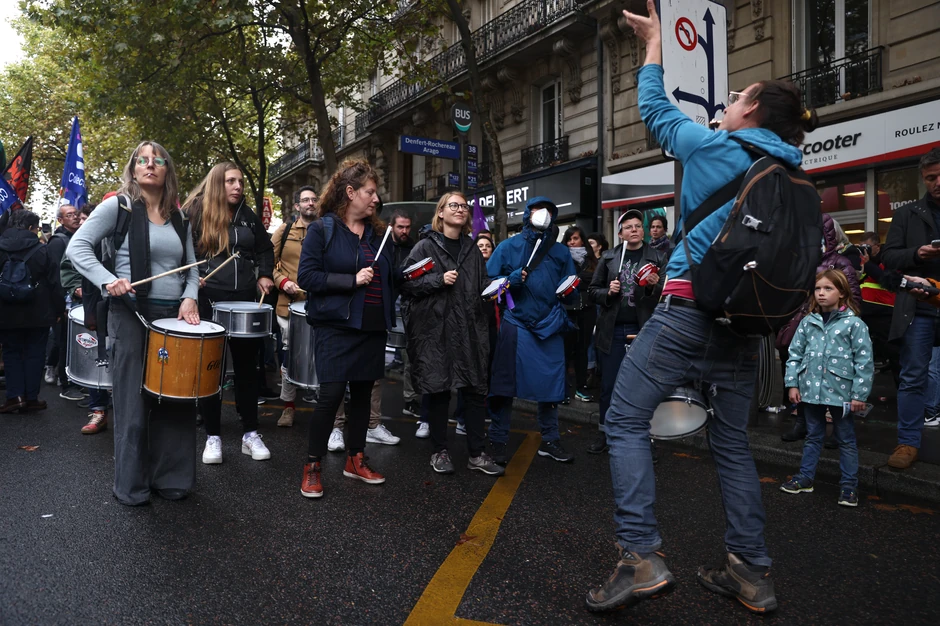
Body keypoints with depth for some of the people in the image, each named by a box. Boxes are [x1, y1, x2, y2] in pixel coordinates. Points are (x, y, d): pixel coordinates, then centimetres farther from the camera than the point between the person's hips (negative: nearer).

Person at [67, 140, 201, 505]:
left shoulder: (178, 218, 13)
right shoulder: (117, 206, -1)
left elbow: (191, 267, 13)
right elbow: (77, 247, -7)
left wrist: (190, 297, -5)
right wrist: (108, 280, -22)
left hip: (174, 315, 4)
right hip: (132, 314, -4)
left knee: (176, 397, 6)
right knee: (133, 401, 1)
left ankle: (170, 477, 20)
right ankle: (131, 485, 16)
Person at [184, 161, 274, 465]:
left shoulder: (248, 216, 9)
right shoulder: (194, 213, -3)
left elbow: (265, 248, 19)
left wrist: (265, 275, 4)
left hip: (244, 301, 4)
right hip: (208, 301, -3)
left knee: (246, 366, 9)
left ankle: (251, 433, 19)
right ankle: (213, 436, 15)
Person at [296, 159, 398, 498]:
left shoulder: (377, 232, 13)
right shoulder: (322, 230, -3)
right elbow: (307, 276, -12)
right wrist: (352, 280, -18)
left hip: (373, 328, 6)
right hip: (337, 327, -6)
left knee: (362, 392, 12)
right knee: (331, 394, -7)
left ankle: (356, 459, 26)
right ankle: (312, 466, 9)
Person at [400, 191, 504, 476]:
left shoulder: (472, 250, 15)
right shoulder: (426, 246, 1)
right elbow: (407, 282, -6)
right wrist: (439, 279, -16)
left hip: (469, 330, 4)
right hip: (435, 329, -4)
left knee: (475, 390, 4)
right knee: (438, 390, 3)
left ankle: (477, 454, 14)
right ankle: (440, 452, 19)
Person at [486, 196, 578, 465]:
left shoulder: (561, 251, 13)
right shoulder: (509, 246, 4)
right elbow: (489, 279, -1)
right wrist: (512, 279, -17)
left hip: (550, 326, 3)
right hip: (516, 324, -3)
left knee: (551, 384, 8)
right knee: (505, 384, -1)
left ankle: (550, 440, 23)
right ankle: (497, 441, 11)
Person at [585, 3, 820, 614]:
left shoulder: (713, 145, 0)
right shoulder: (791, 175, 15)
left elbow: (655, 110, 16)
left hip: (689, 306, -6)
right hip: (744, 320, 7)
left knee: (627, 420, -1)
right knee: (732, 441, 15)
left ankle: (643, 558, -7)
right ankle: (751, 570, 19)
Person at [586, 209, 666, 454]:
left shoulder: (657, 257, 2)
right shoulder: (609, 257, 7)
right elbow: (593, 289, 10)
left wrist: (655, 286, -20)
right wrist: (608, 292, -10)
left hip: (643, 330, -1)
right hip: (612, 330, 2)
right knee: (608, 384, 7)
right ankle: (605, 433, 20)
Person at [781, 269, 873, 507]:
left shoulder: (854, 324, -9)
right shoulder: (808, 322, 2)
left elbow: (864, 361, -9)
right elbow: (795, 354, 6)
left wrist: (859, 394, -10)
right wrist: (792, 383, 1)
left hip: (840, 392, -4)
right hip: (811, 389, 4)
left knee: (846, 440, 10)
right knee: (813, 436, 17)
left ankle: (849, 485, 21)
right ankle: (805, 477, 28)